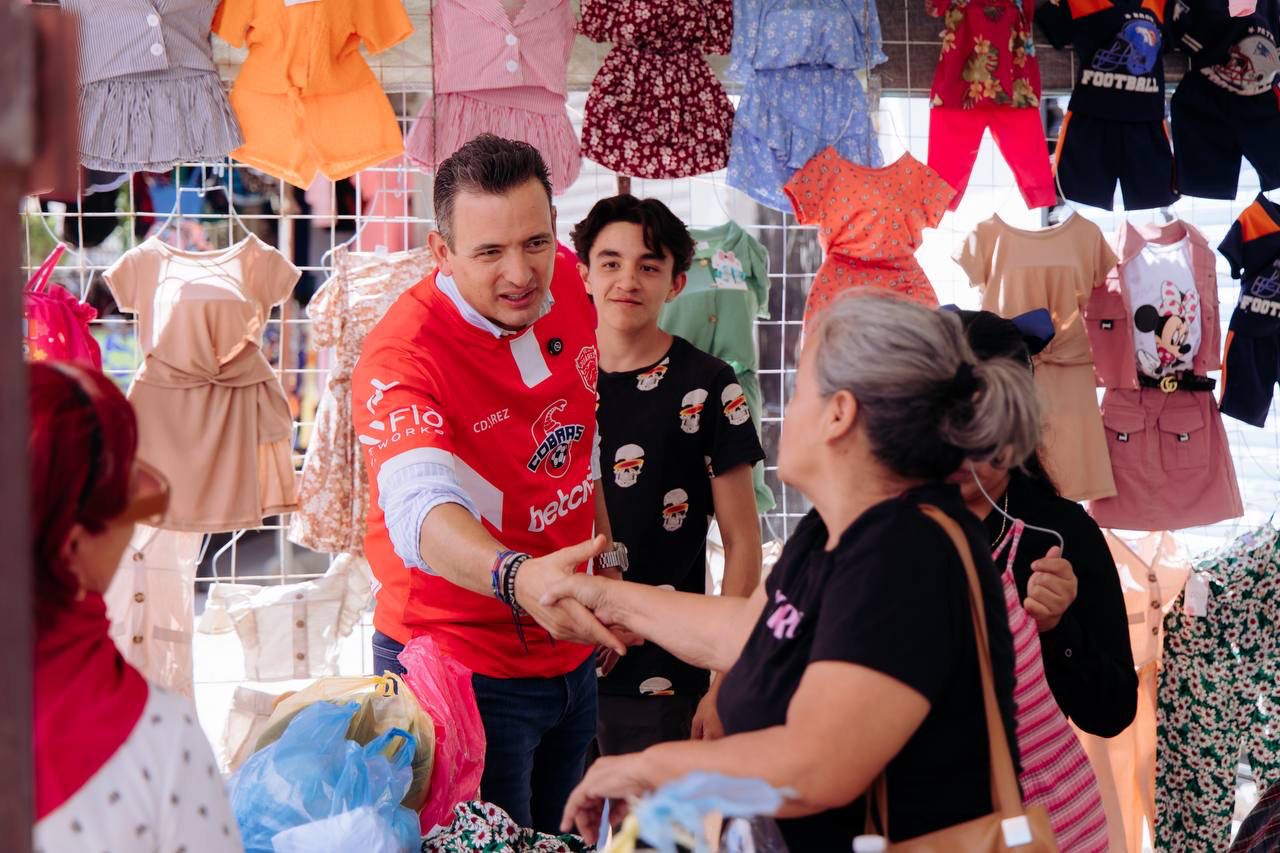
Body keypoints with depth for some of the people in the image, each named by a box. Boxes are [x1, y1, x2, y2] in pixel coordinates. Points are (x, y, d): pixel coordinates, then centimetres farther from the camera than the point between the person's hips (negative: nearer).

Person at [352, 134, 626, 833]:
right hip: (464, 669, -7)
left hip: (567, 650, 7)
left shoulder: (568, 289, -3)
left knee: (559, 838, 21)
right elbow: (421, 507, -44)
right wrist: (516, 578, -62)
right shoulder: (401, 355, -26)